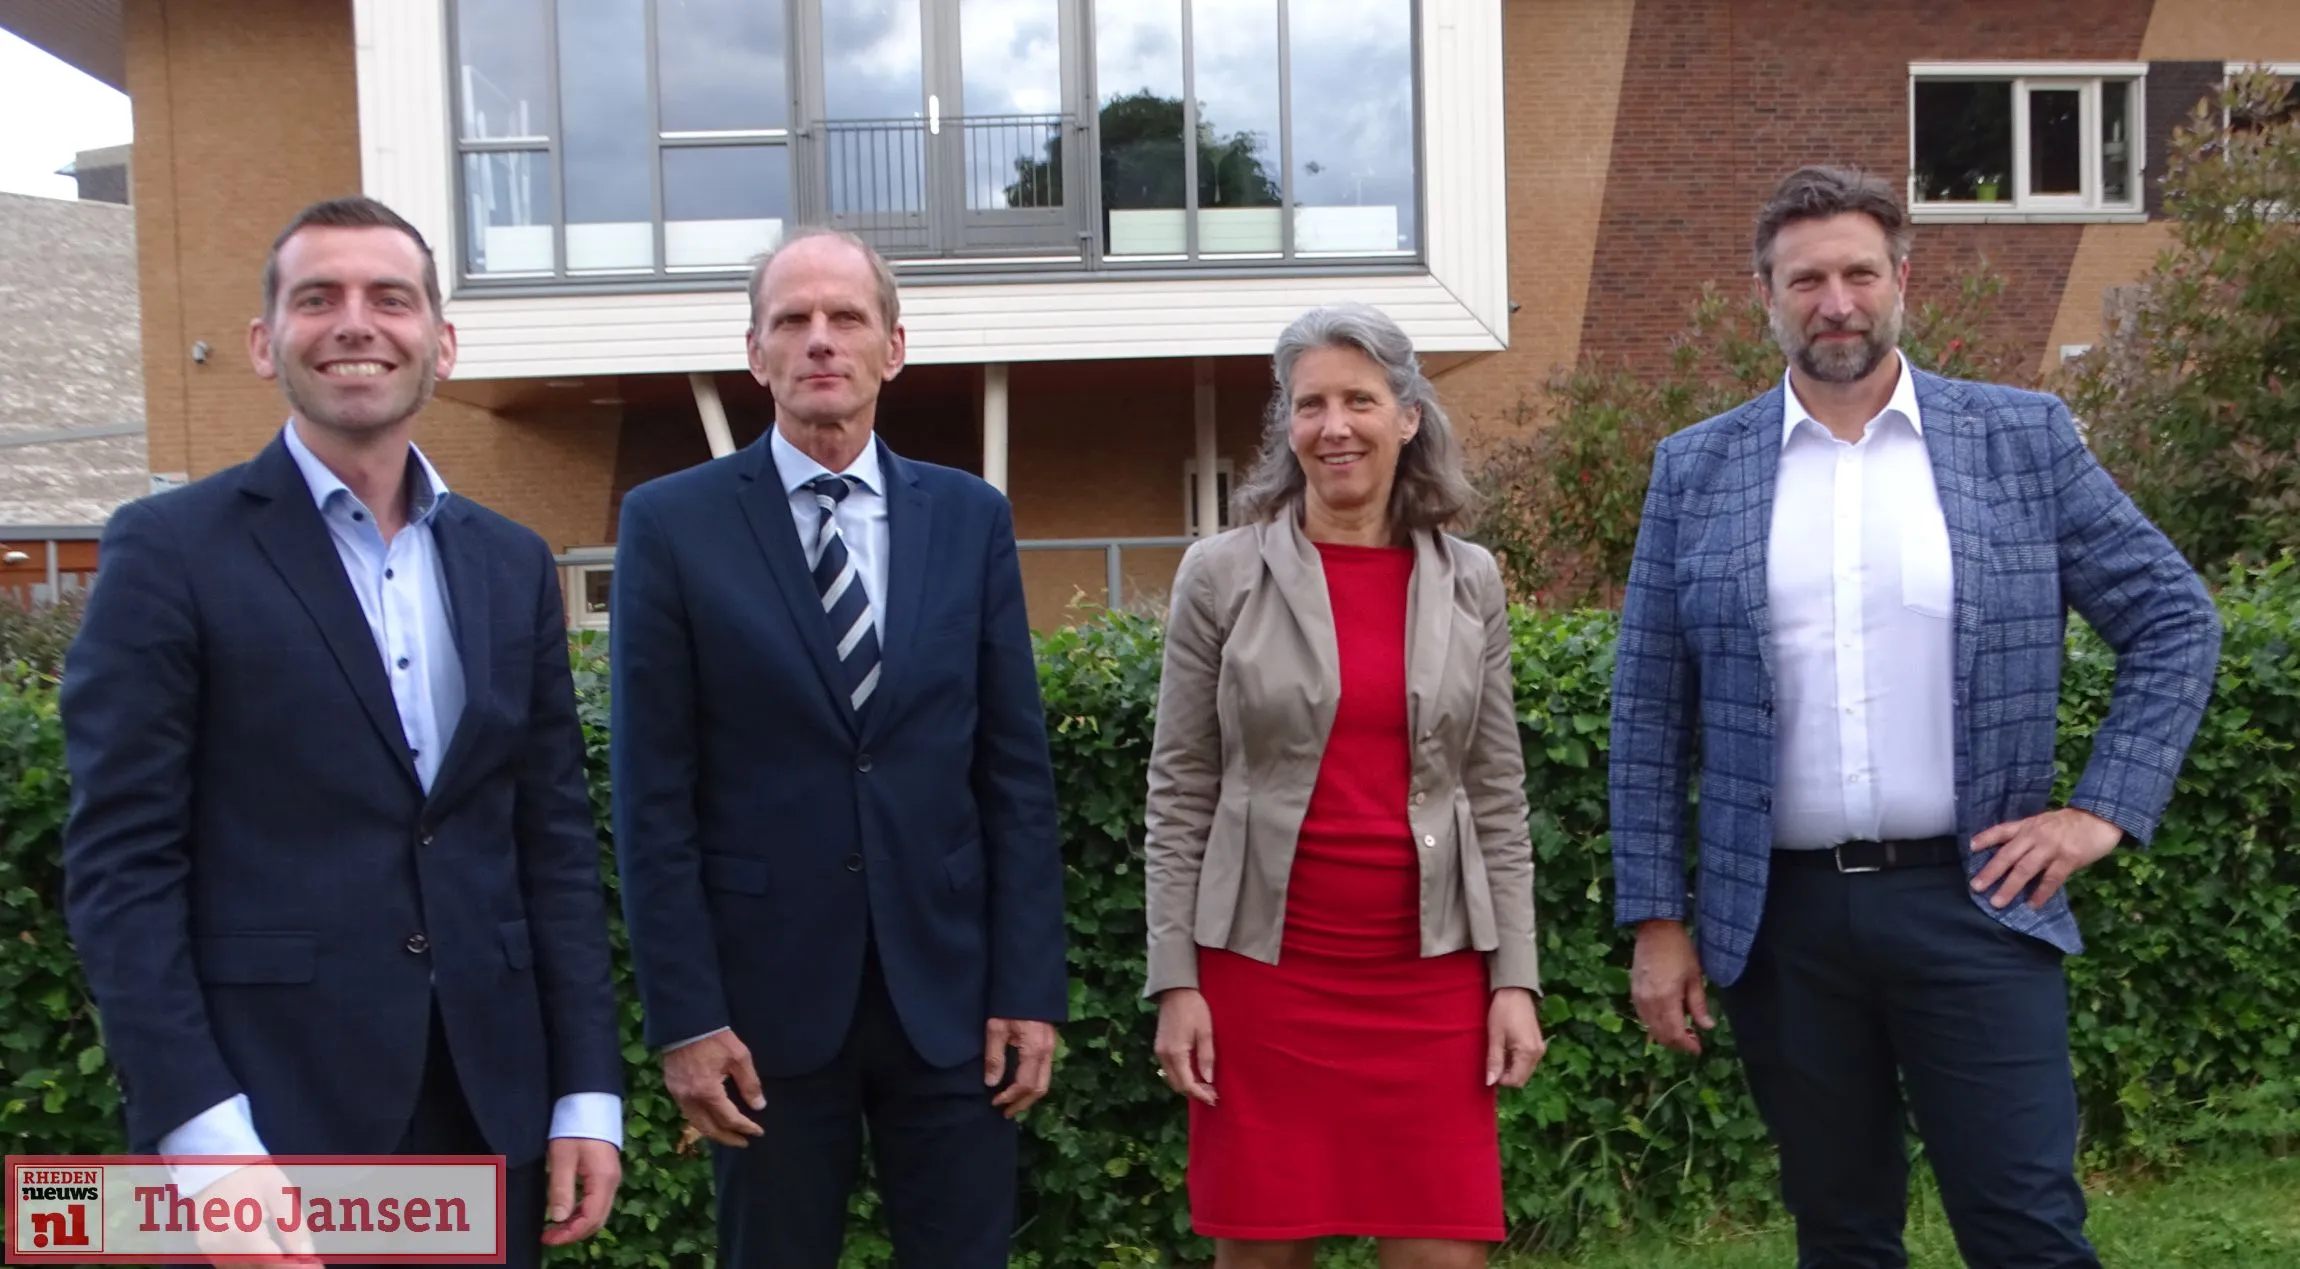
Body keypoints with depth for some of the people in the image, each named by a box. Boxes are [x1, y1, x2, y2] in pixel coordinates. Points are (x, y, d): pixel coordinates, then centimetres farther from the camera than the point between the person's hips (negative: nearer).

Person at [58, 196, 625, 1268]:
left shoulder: (513, 564, 9)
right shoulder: (169, 550, -4)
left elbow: (556, 839, 8)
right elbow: (119, 863, -8)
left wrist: (588, 1094, 4)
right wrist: (202, 1137, -15)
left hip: (490, 1110, 4)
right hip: (270, 1111, -4)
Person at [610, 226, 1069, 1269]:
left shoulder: (971, 518, 4)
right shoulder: (672, 522, -2)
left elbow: (1015, 773, 3)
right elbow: (654, 797, -4)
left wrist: (1030, 986, -1)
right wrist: (684, 1017, -7)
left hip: (949, 987, 2)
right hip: (767, 994, -1)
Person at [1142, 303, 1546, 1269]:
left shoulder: (1468, 581, 6)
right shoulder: (1222, 573, -1)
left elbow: (1498, 798, 8)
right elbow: (1179, 794, 0)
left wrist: (1516, 978, 2)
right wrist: (1174, 982, -4)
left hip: (1431, 972, 2)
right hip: (1264, 964, -1)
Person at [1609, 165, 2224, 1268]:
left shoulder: (2025, 439, 3)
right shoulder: (1695, 469, 3)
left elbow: (2174, 620, 8)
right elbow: (1649, 707, 3)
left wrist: (2106, 809, -2)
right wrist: (1655, 920, 0)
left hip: (1972, 900, -1)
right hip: (1781, 918, 1)